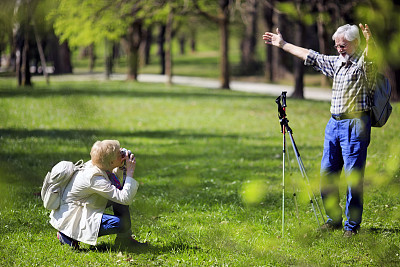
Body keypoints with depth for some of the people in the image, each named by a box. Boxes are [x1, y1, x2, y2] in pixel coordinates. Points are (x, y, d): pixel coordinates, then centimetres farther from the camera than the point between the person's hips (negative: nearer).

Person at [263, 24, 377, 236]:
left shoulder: (363, 63, -7)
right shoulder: (336, 63, 16)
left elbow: (371, 54, -30)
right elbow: (310, 56, 26)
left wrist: (370, 42, -53)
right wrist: (282, 44, 29)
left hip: (355, 124, -8)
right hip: (334, 123, 8)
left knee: (353, 176, -7)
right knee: (327, 173, 8)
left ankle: (352, 225, 0)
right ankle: (333, 219, 20)